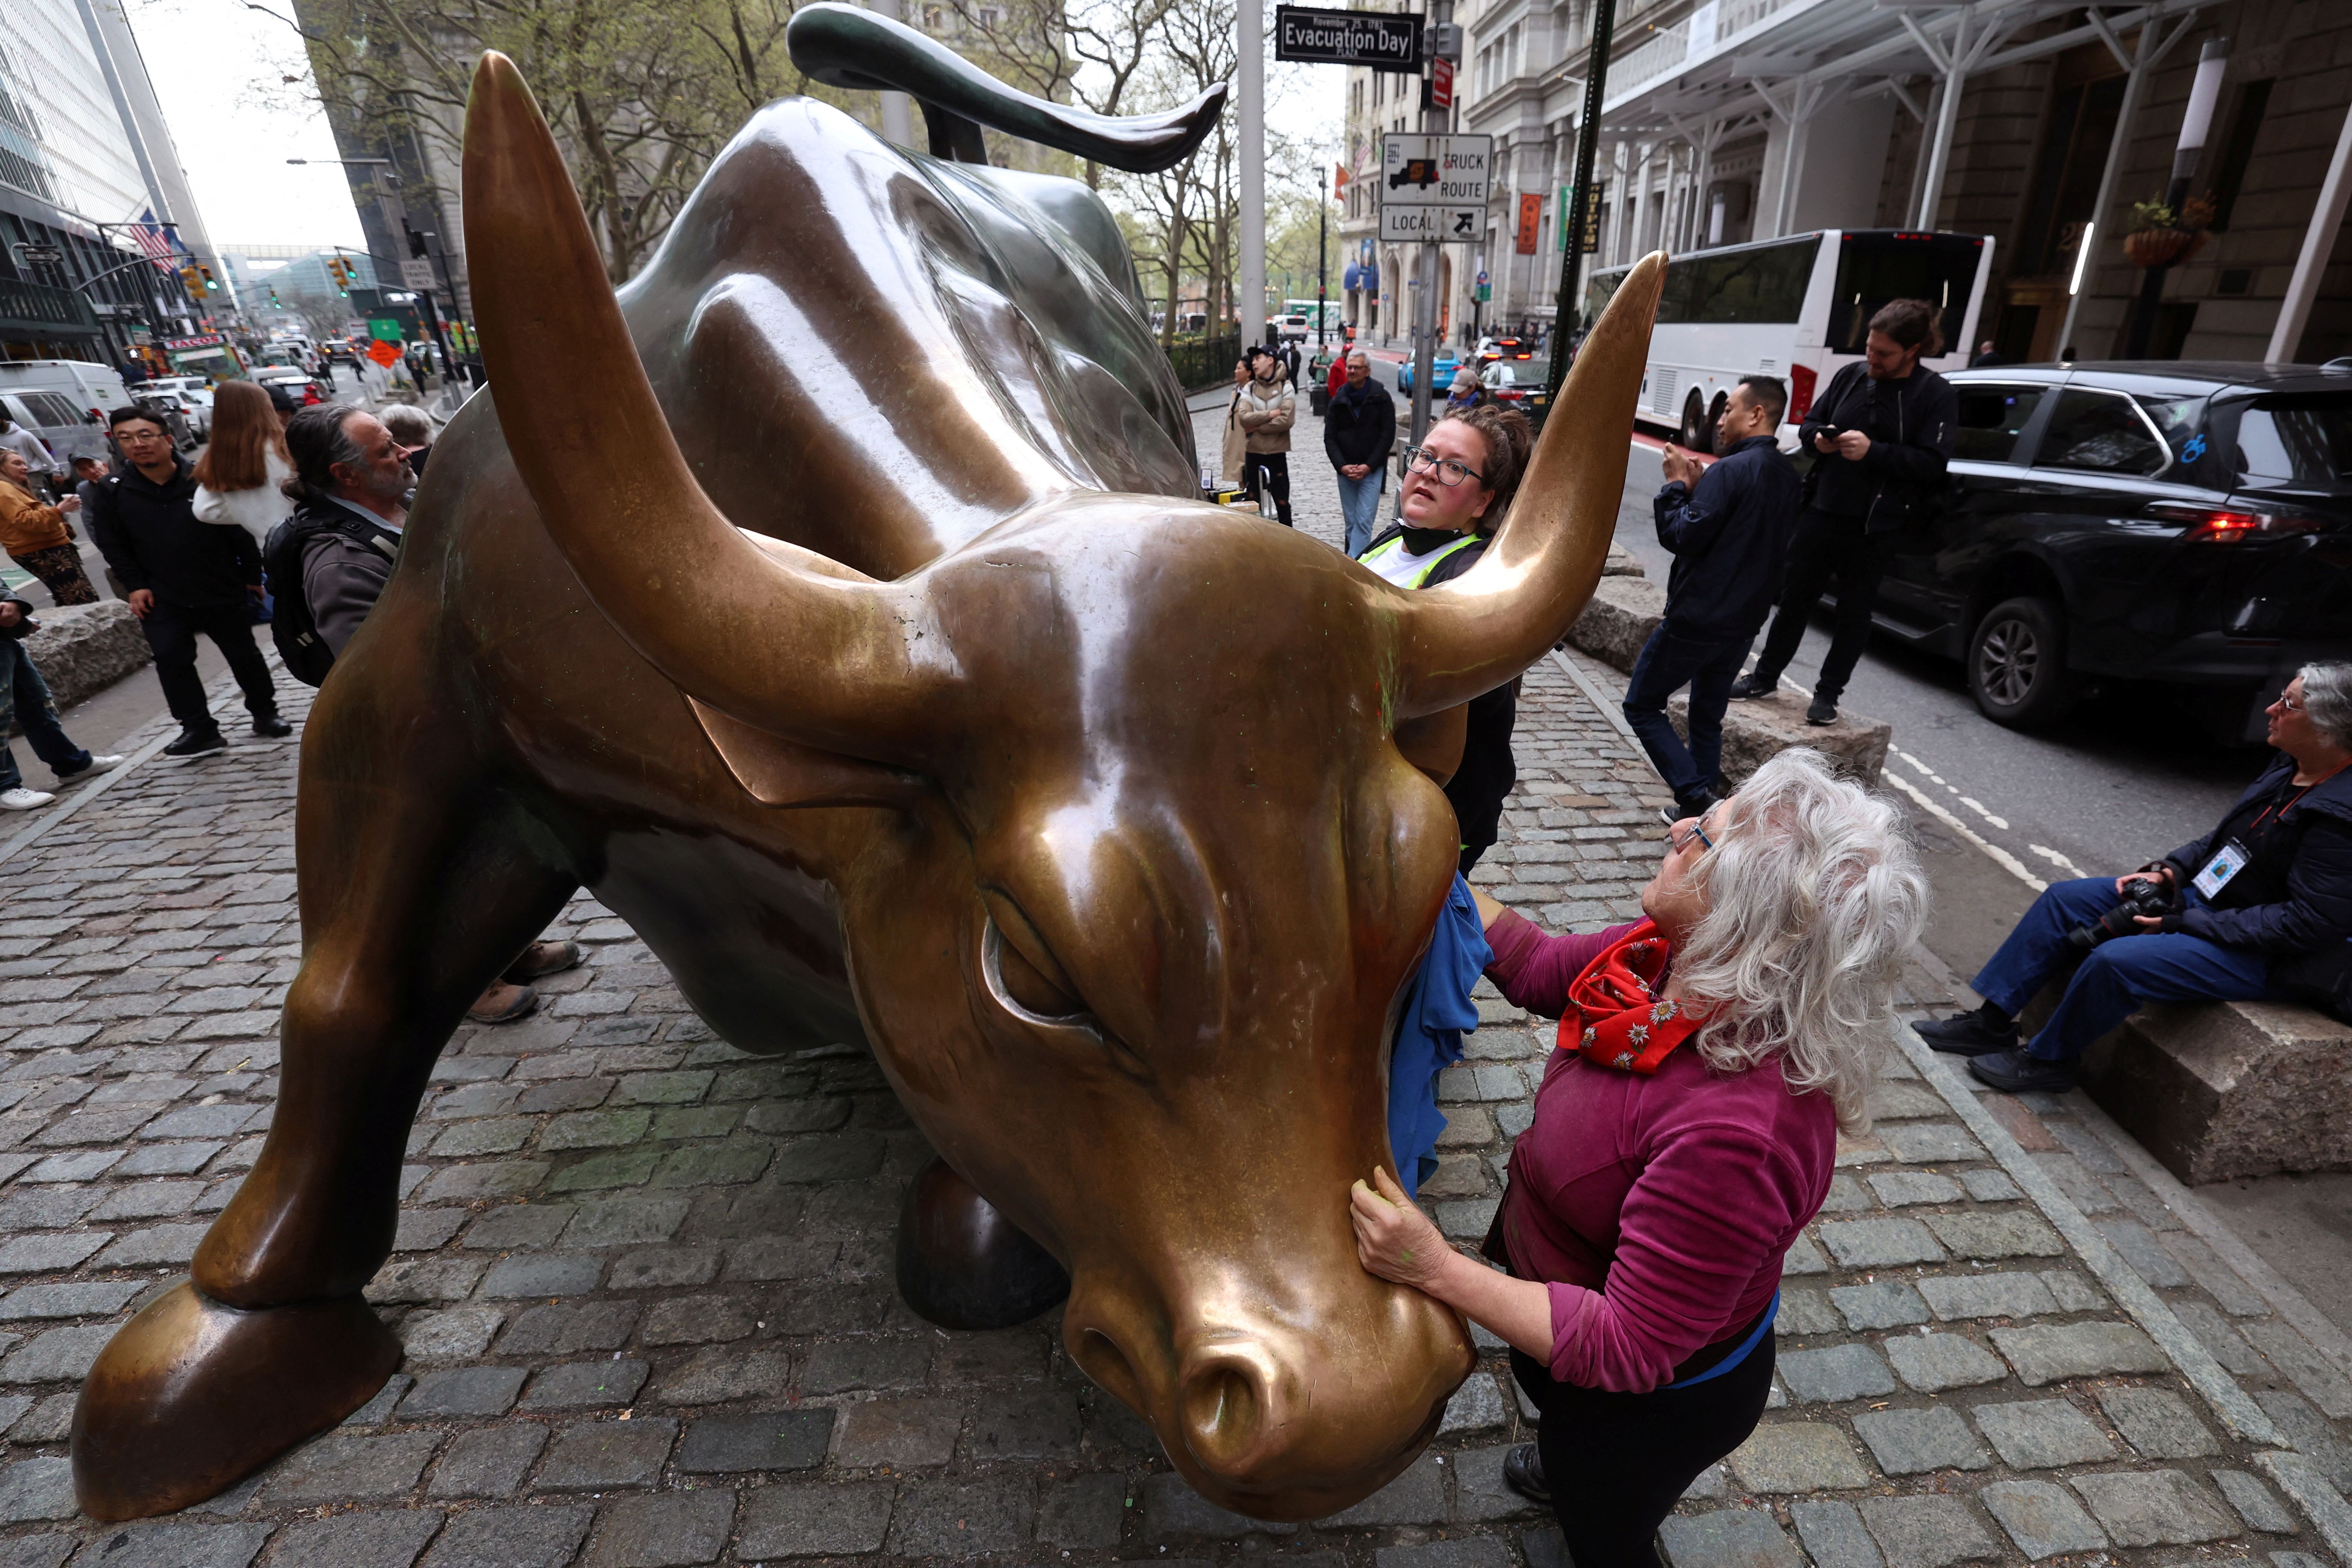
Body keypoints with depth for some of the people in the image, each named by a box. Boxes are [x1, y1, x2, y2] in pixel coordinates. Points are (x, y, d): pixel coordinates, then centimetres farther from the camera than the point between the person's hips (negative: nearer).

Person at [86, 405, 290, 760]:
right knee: (171, 660, -4)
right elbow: (113, 545, 6)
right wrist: (134, 586, -2)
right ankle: (199, 730, 2)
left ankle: (265, 714, 27)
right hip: (161, 597, 2)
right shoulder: (112, 492, -3)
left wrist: (252, 576, 0)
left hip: (222, 590, -2)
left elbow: (240, 531, -2)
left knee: (243, 654, 10)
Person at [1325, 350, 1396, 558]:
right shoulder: (1338, 400, 7)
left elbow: (1388, 435, -5)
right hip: (1345, 471, 4)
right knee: (1351, 523, 8)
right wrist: (1342, 466, -10)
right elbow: (1329, 438, 4)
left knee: (1364, 522, -11)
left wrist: (1369, 466, -14)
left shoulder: (1381, 398, -2)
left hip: (1372, 471, -3)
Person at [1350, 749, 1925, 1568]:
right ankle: (1569, 1468, 75)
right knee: (1549, 1401, 41)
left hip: (1657, 1399, -7)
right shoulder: (1670, 957, -22)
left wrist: (1438, 1271, -39)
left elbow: (1624, 1349, -35)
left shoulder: (1736, 1133, -45)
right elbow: (1538, 968, -4)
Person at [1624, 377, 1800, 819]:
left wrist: (1677, 484, -6)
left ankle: (1697, 797, -7)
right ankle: (1703, 809, 21)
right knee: (1707, 717, 18)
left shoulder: (1732, 470, -18)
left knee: (1642, 706, 3)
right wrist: (1698, 487, 7)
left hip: (1696, 619, -8)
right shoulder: (1789, 478, 12)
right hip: (1743, 622, 9)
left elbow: (1683, 537, -19)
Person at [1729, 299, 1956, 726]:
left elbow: (1932, 465, -13)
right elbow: (1809, 424, 14)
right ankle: (1765, 677, 24)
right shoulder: (1852, 375, 5)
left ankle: (1828, 694, 18)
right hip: (1823, 511, 4)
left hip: (1875, 527, -3)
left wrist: (1873, 451, -23)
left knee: (1854, 613, 8)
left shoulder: (1937, 396, -6)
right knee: (1794, 598, 11)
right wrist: (1818, 437, -9)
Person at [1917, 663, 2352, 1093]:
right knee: (2064, 898, 1)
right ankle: (1992, 1023, 4)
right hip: (2200, 893, 9)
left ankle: (2048, 1059, -3)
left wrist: (2181, 923, -23)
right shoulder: (2290, 770, 2)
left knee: (2116, 959, -29)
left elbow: (2311, 922, -24)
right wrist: (2169, 870, 0)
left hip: (2253, 954, -9)